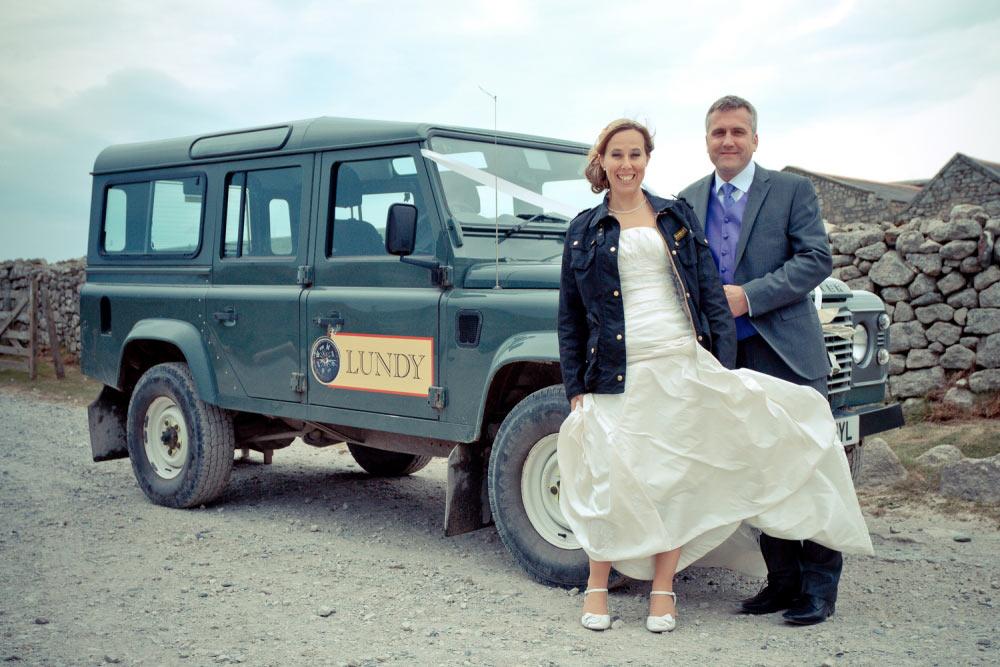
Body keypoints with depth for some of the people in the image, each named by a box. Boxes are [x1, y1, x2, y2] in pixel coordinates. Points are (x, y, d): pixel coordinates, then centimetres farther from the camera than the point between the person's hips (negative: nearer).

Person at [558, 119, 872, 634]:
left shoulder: (677, 216, 12)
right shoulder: (584, 230, 9)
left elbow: (711, 295, 8)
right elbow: (570, 317, 8)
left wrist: (723, 364, -2)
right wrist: (575, 386, 1)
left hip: (684, 365, 2)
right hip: (620, 374, -1)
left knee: (676, 476, 3)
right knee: (615, 477, -4)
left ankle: (663, 588, 16)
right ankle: (597, 587, 13)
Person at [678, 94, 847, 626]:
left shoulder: (792, 190, 2)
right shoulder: (688, 202, 12)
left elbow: (816, 259, -7)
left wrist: (748, 296, -15)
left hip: (788, 353, -3)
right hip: (728, 359, 3)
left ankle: (819, 587, 9)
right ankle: (783, 578, 17)